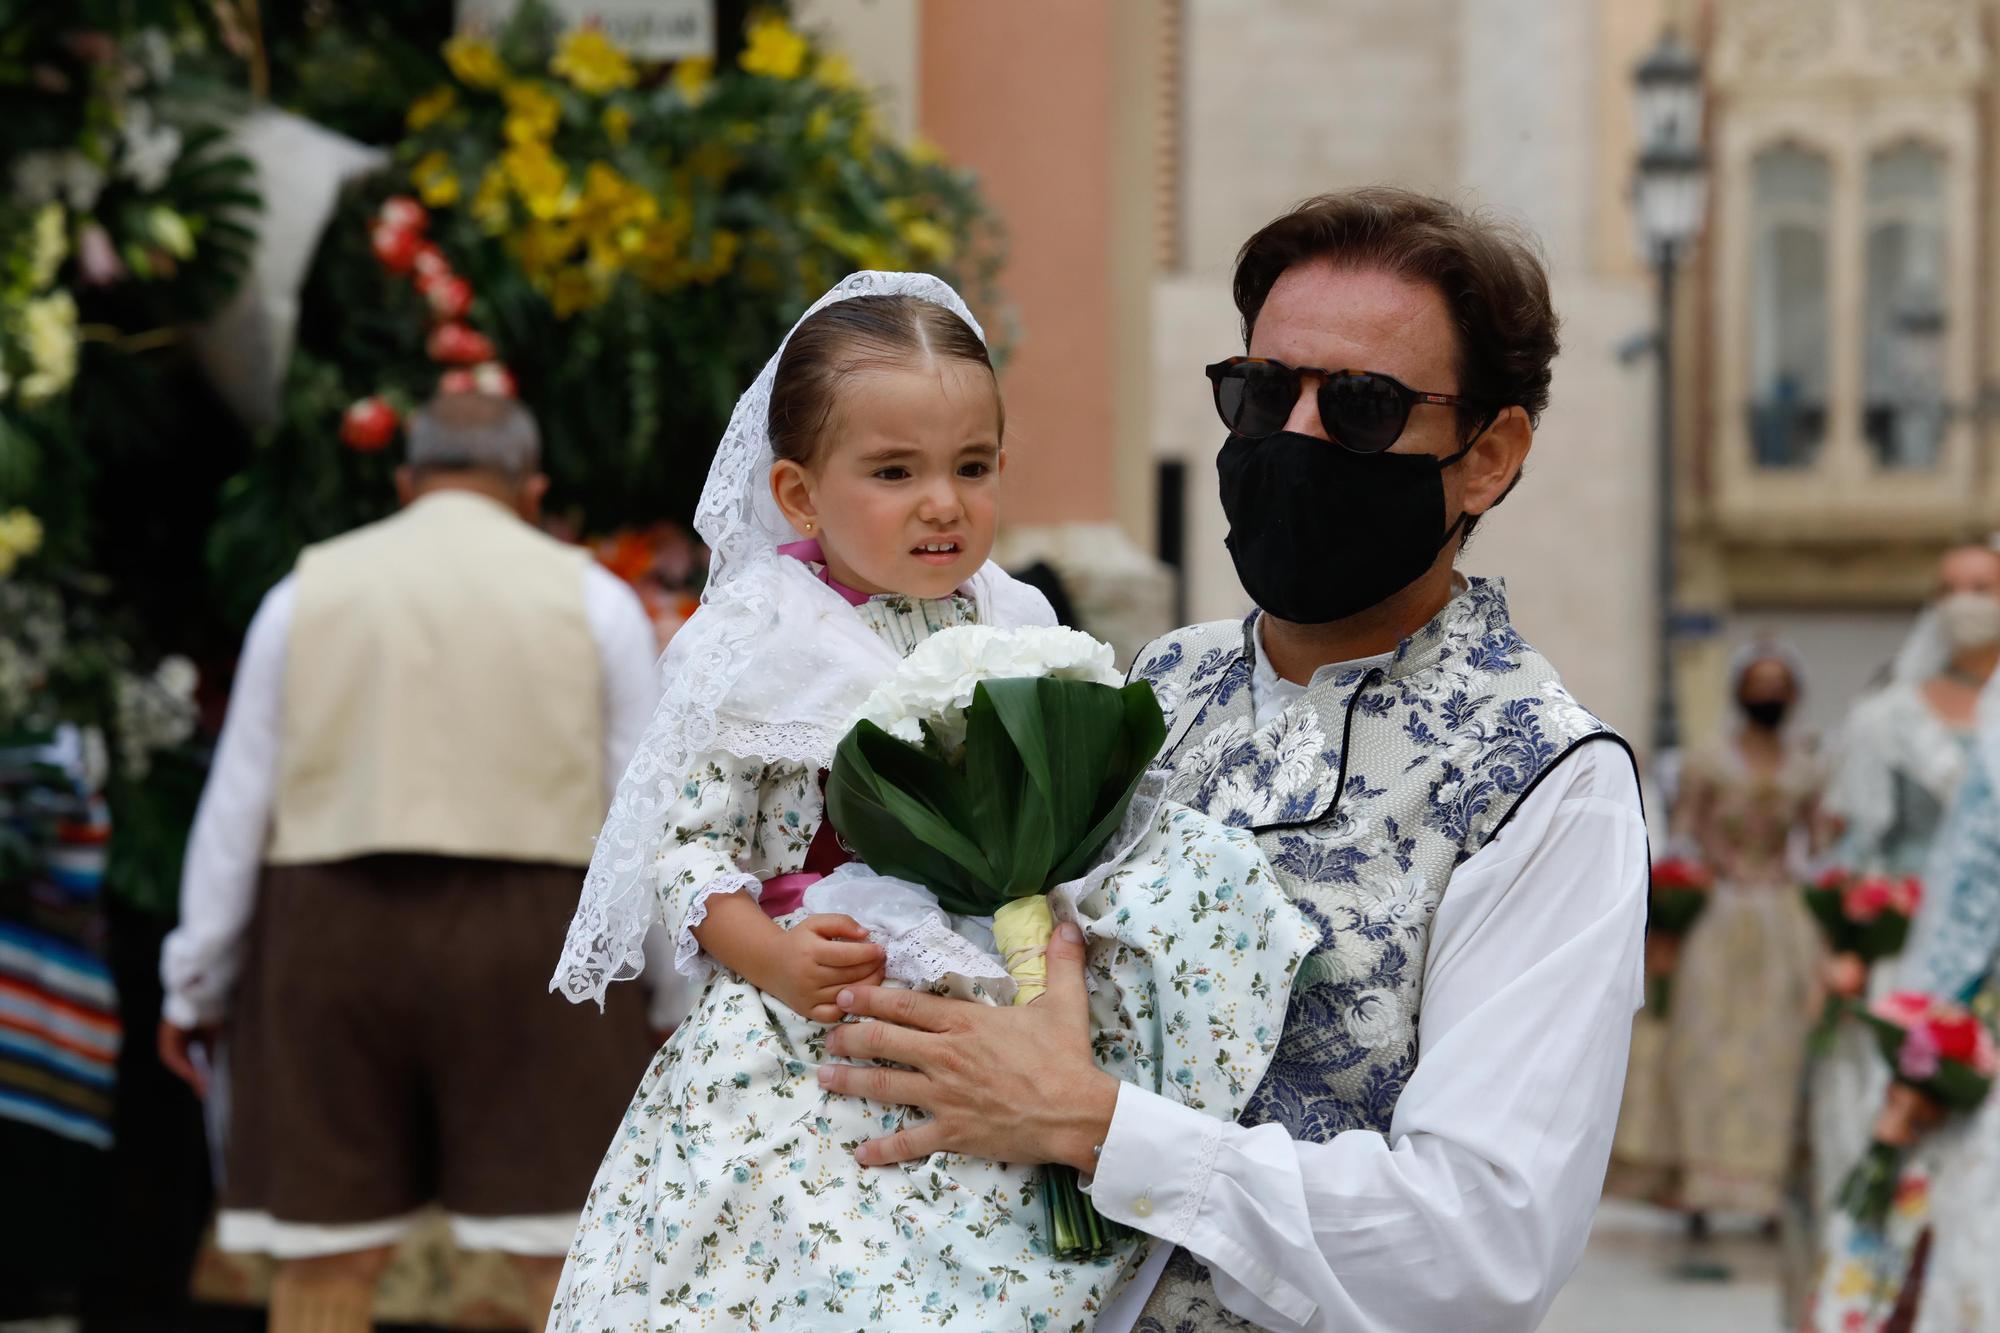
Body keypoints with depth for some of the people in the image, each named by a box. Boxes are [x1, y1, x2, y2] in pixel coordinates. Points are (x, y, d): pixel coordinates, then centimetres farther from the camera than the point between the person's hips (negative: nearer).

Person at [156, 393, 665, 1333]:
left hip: (335, 941, 2)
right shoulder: (592, 599, 3)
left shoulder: (308, 594, 6)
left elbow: (237, 805, 4)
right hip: (530, 953, -2)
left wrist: (194, 986, 10)